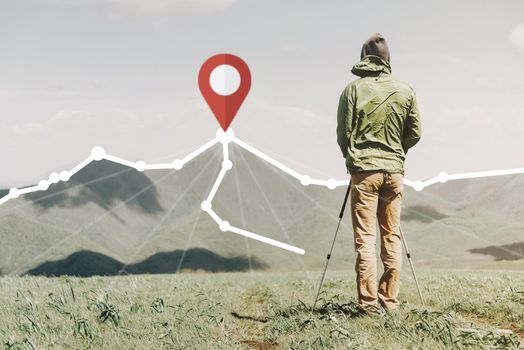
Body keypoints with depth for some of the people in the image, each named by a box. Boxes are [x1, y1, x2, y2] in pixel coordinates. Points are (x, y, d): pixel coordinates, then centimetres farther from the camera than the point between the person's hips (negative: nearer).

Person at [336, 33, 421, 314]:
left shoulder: (354, 89, -5)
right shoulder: (406, 91, 3)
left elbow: (343, 132, -2)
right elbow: (414, 134, 7)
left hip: (363, 169, -3)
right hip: (394, 170, 3)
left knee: (365, 238, -1)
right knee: (391, 236, 9)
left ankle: (369, 302, -3)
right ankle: (390, 300, 11)